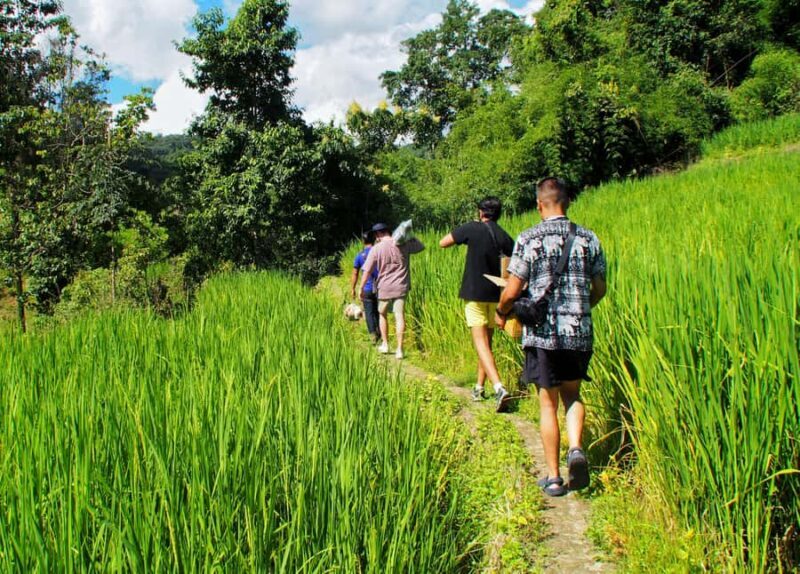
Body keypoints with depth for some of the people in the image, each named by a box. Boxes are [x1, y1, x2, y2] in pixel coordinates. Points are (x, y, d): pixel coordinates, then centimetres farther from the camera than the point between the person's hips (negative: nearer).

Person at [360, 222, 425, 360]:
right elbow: (421, 246, 13)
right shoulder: (403, 244, -3)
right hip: (401, 287, 1)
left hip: (384, 288, -1)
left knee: (382, 314, 20)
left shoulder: (376, 249, -7)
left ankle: (385, 344, 24)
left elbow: (367, 271, -6)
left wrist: (361, 288, 2)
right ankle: (399, 349, -2)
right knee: (400, 317, 0)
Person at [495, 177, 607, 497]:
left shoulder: (528, 239, -8)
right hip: (580, 333, 3)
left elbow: (512, 291, -10)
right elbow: (600, 289, 9)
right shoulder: (588, 238, 3)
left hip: (543, 334, -3)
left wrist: (501, 313, 11)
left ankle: (553, 478, 12)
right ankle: (576, 449, -2)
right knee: (572, 393, 22)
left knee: (548, 404, 7)